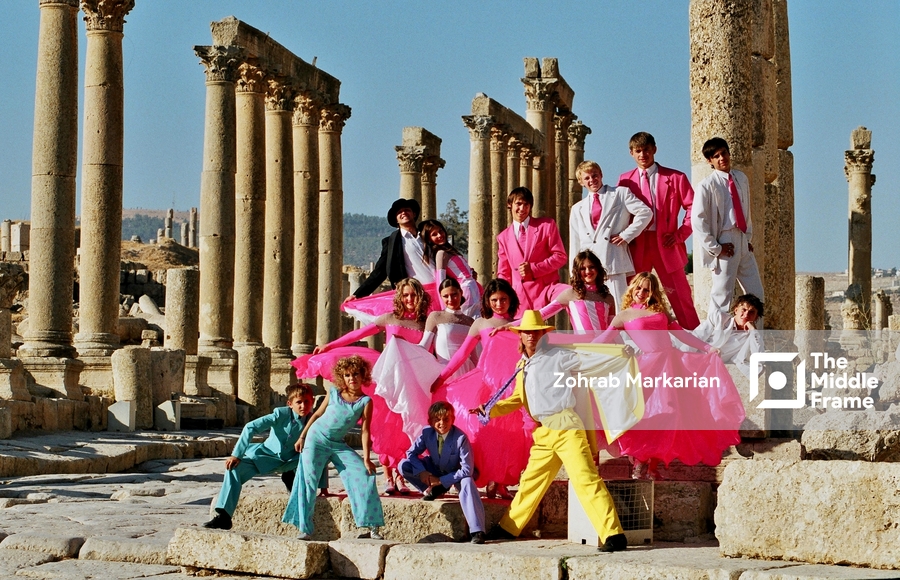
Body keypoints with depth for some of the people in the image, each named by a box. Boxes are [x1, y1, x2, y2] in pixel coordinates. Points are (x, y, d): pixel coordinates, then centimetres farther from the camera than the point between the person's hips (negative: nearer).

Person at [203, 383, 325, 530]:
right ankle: (223, 517, -25)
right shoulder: (281, 414, -19)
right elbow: (250, 427, -24)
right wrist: (236, 455, -29)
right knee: (234, 468, -26)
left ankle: (290, 477, 2)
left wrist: (323, 486, -11)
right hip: (265, 456, -1)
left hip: (288, 462, 1)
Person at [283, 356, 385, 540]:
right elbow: (317, 415, 7)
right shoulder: (333, 394, -3)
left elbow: (365, 430, -9)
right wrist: (301, 437, 6)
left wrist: (366, 458, -13)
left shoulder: (365, 401, -6)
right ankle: (305, 529, 4)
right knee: (308, 480, -5)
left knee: (365, 475, -11)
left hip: (338, 445, 0)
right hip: (316, 439, 0)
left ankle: (372, 526, -6)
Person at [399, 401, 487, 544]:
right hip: (435, 471, 4)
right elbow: (411, 453, -6)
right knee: (404, 465, -16)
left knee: (467, 482, -40)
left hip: (456, 474, -4)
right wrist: (421, 472, -25)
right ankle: (434, 490, 0)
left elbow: (467, 470, -29)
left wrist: (441, 481, -29)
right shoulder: (427, 432, -16)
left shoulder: (461, 438, -27)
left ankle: (477, 532, -44)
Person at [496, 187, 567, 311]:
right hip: (519, 295, 2)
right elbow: (503, 273, 19)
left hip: (545, 291, -1)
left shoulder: (546, 225, 9)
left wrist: (533, 269, -8)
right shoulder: (503, 237, 18)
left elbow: (560, 256, 4)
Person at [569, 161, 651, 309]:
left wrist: (626, 235, -5)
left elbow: (645, 212, 2)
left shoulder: (620, 193, 13)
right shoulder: (578, 209, 23)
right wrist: (575, 272, 11)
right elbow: (575, 243, 19)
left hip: (614, 259, -4)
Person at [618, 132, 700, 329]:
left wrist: (680, 235, -5)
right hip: (636, 245, 2)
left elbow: (693, 208, 3)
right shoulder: (625, 180, 11)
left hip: (665, 244, -2)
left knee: (680, 295, -3)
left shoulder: (675, 178, 5)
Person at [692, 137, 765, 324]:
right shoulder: (707, 185, -9)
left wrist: (749, 237, 11)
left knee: (756, 295, 7)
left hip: (743, 243, 6)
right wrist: (715, 248, -13)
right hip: (725, 245, -6)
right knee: (722, 296, -4)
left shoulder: (741, 179, 9)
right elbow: (697, 220, -12)